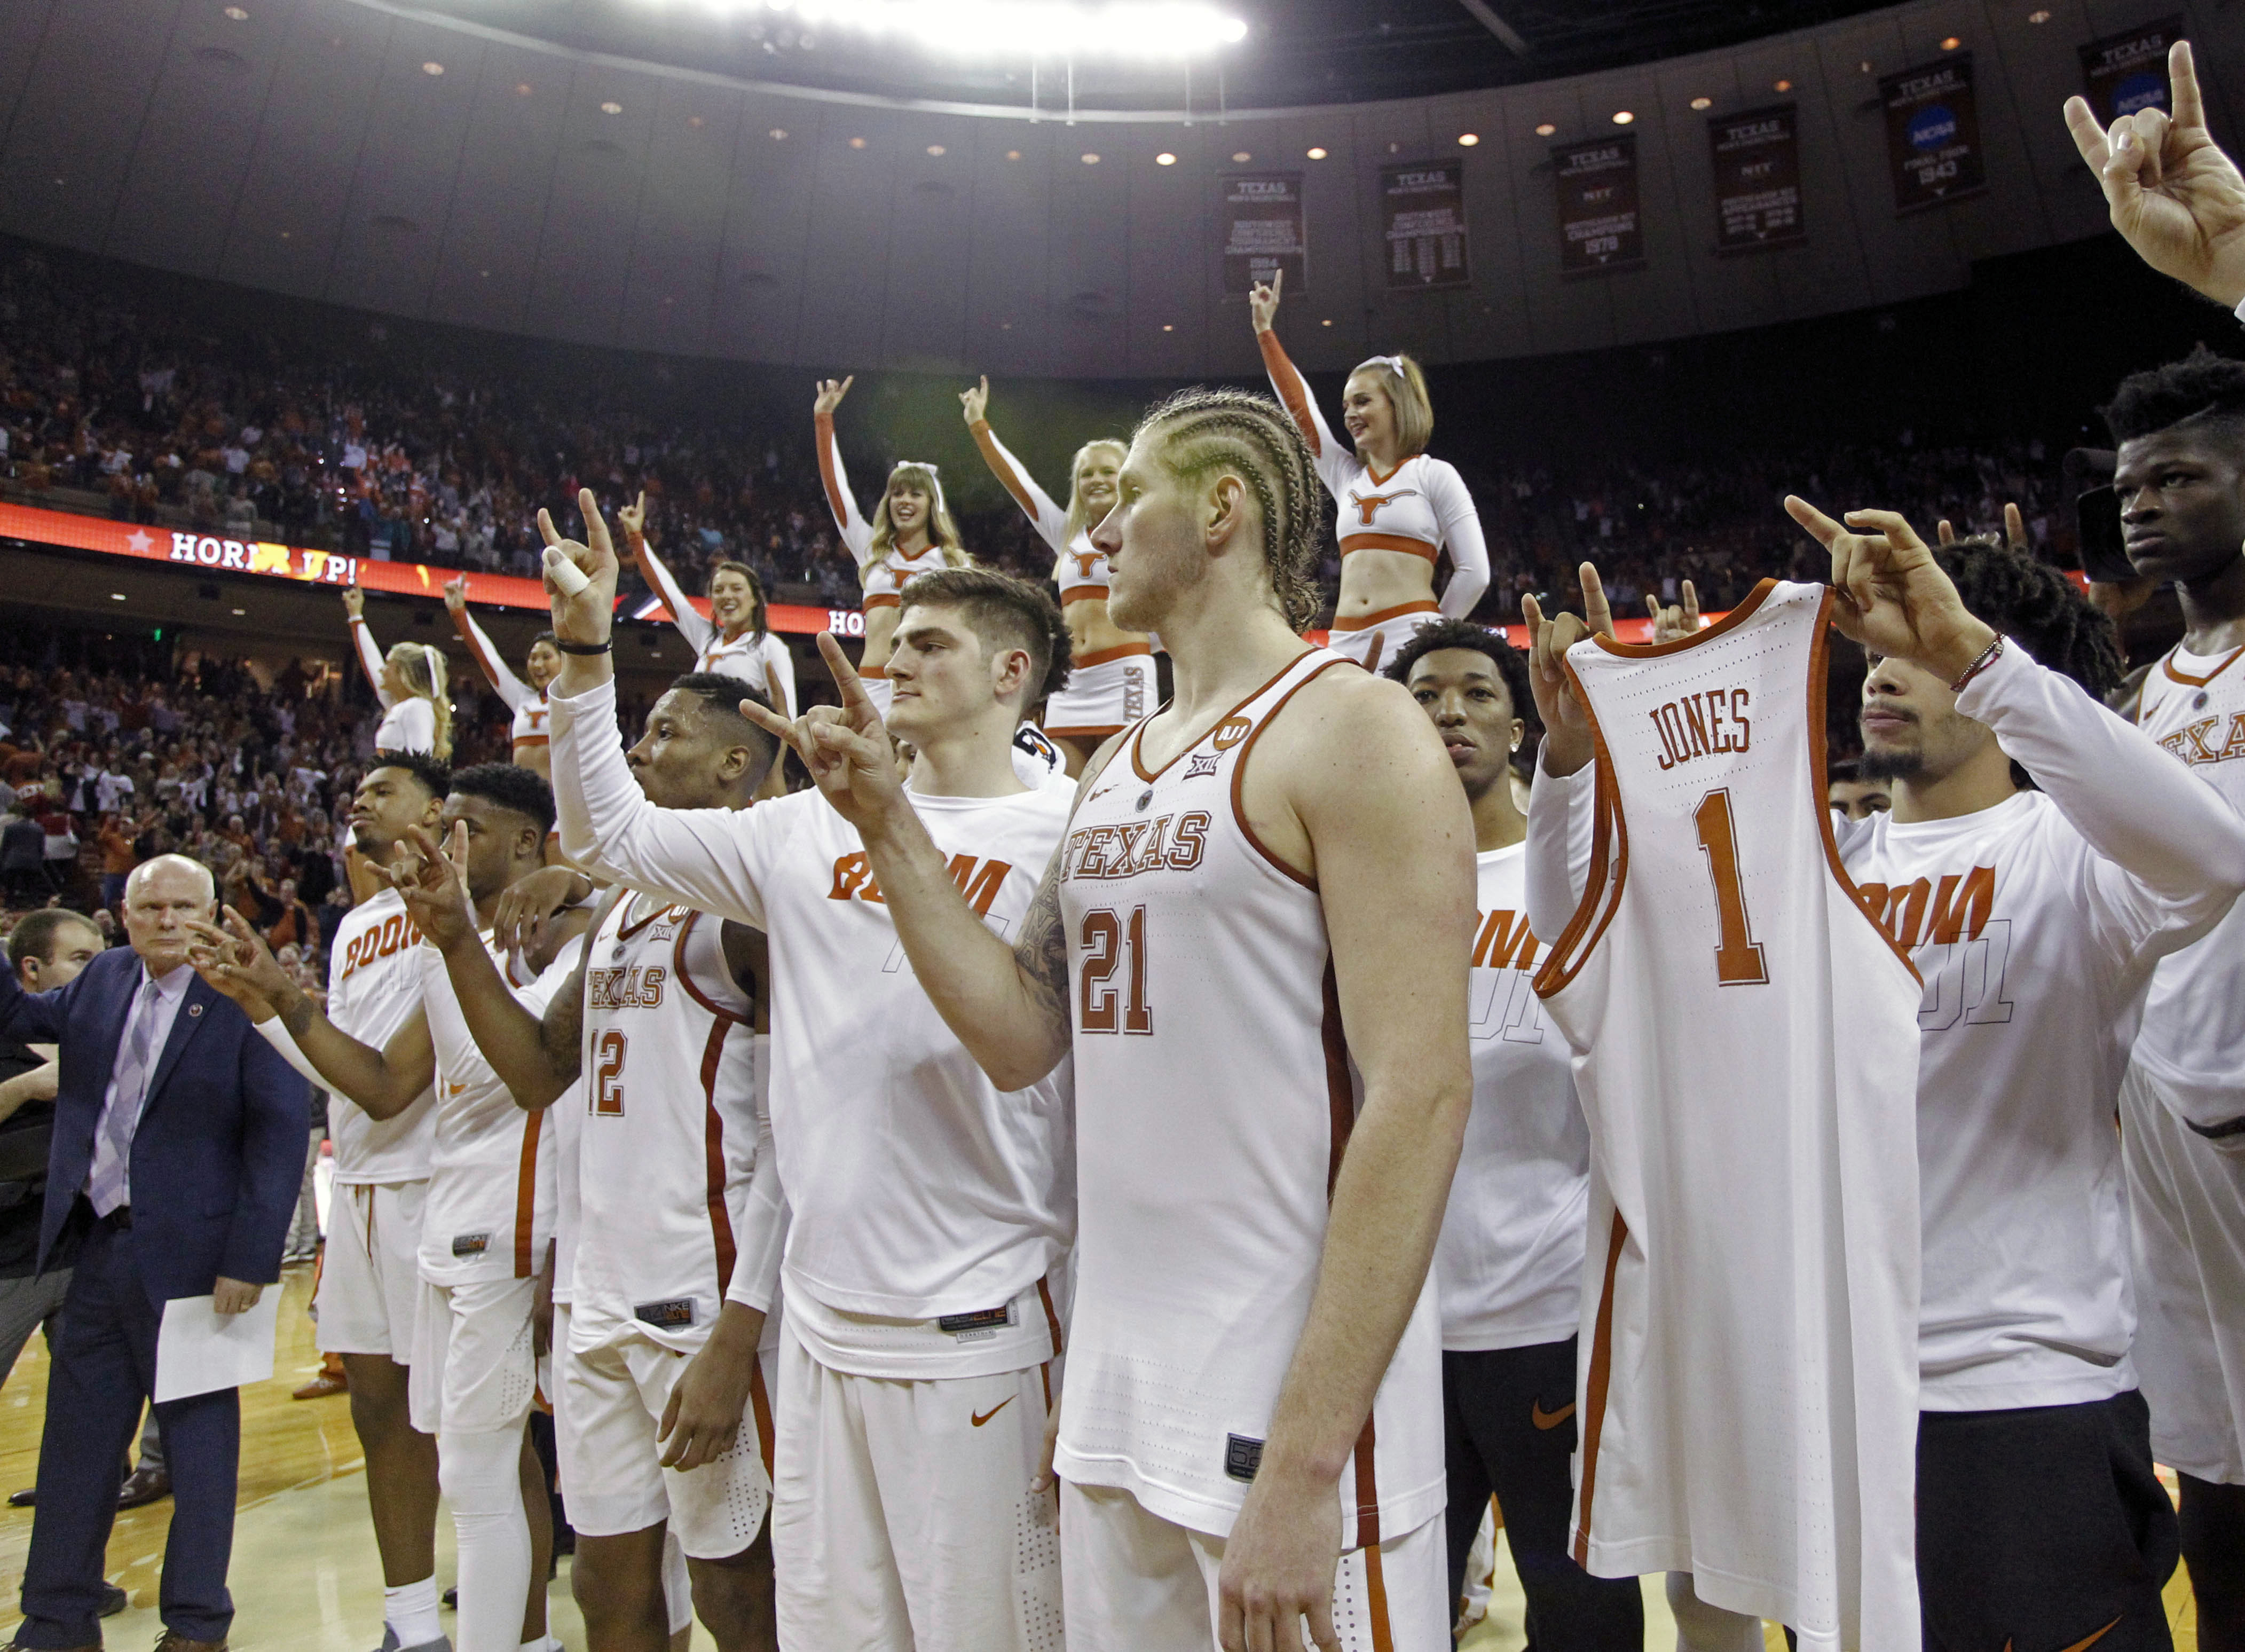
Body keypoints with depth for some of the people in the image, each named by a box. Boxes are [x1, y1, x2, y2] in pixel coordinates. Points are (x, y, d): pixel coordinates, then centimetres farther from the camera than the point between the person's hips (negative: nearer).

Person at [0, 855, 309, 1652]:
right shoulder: (103, 980, 7)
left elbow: (281, 1134, -15)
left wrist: (250, 1258, -18)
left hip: (188, 1255, -6)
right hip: (97, 1246, 6)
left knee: (199, 1435, 8)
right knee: (76, 1437, 17)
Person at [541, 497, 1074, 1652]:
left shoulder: (1063, 841, -8)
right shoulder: (812, 830, 8)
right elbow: (611, 833, 13)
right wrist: (585, 656, 5)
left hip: (976, 1334, -5)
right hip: (819, 1320, 5)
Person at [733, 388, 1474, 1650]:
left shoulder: (1348, 728, -12)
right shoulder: (1115, 768, 13)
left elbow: (1423, 1094, -19)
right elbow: (1022, 1035, 10)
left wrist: (1304, 1463, -22)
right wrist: (888, 824, 3)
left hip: (1294, 1403, -7)